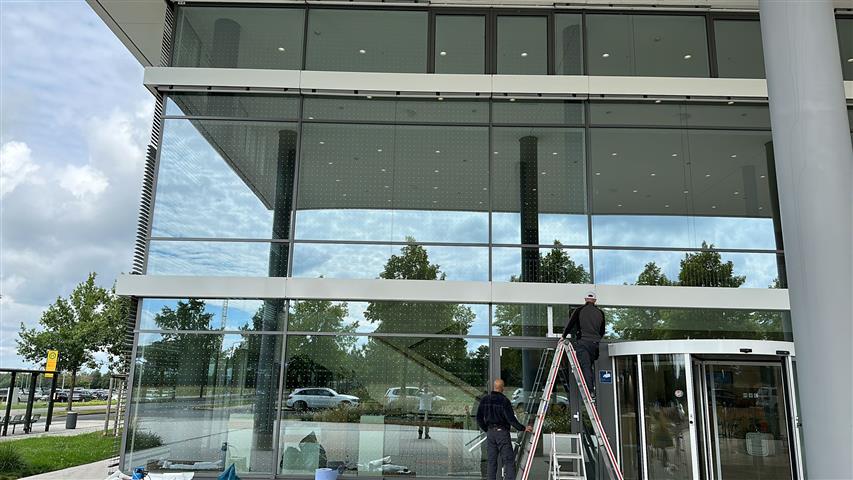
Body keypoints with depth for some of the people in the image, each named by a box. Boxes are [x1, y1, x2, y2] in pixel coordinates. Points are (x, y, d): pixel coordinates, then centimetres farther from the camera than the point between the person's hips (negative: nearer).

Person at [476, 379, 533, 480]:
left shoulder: (484, 400, 4)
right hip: (502, 432, -5)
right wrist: (523, 428, -5)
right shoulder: (504, 401, -13)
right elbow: (511, 419, -15)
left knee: (492, 462, 11)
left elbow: (479, 419, 8)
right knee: (509, 461, 0)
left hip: (490, 433, 5)